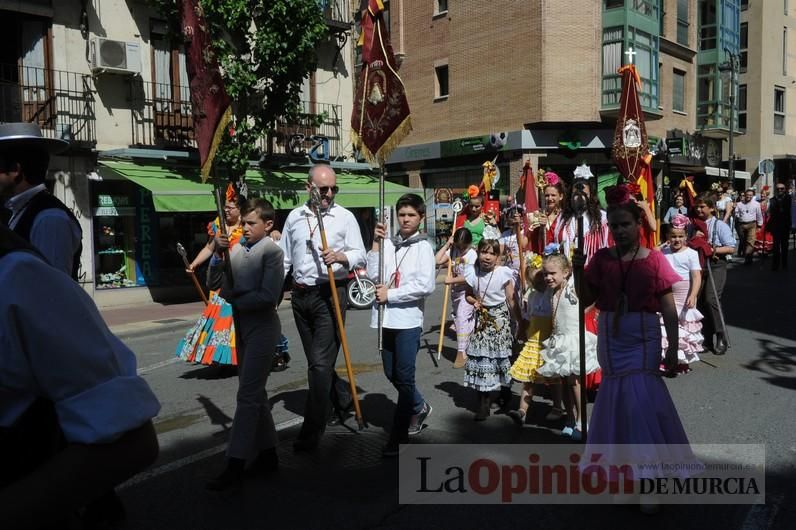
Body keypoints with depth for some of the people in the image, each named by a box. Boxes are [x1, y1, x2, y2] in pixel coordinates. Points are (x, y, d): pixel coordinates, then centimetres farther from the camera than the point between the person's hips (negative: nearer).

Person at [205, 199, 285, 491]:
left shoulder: (272, 251, -12)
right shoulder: (236, 249, 7)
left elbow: (269, 296, -21)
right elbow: (213, 284, 6)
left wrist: (235, 301, -10)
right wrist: (218, 253, -6)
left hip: (262, 328, -8)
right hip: (242, 328, 8)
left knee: (248, 396, -7)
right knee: (256, 394, 14)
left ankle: (235, 465, -1)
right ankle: (268, 454, 27)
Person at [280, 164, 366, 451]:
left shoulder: (345, 217, -1)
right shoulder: (294, 216, 9)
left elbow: (360, 255, -2)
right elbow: (284, 258, 14)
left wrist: (341, 257, -23)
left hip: (330, 295, -5)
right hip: (300, 295, 5)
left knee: (320, 363, -7)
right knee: (317, 360, 15)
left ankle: (312, 431, 2)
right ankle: (343, 398, 40)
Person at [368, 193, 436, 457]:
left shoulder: (423, 246, -2)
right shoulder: (388, 243, 8)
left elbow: (426, 285, -12)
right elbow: (373, 275, 1)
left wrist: (390, 294, -12)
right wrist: (376, 244, -3)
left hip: (408, 319, -5)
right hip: (386, 318, 5)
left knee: (404, 378, -3)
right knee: (391, 374, 16)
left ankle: (399, 436, 9)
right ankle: (419, 407, 42)